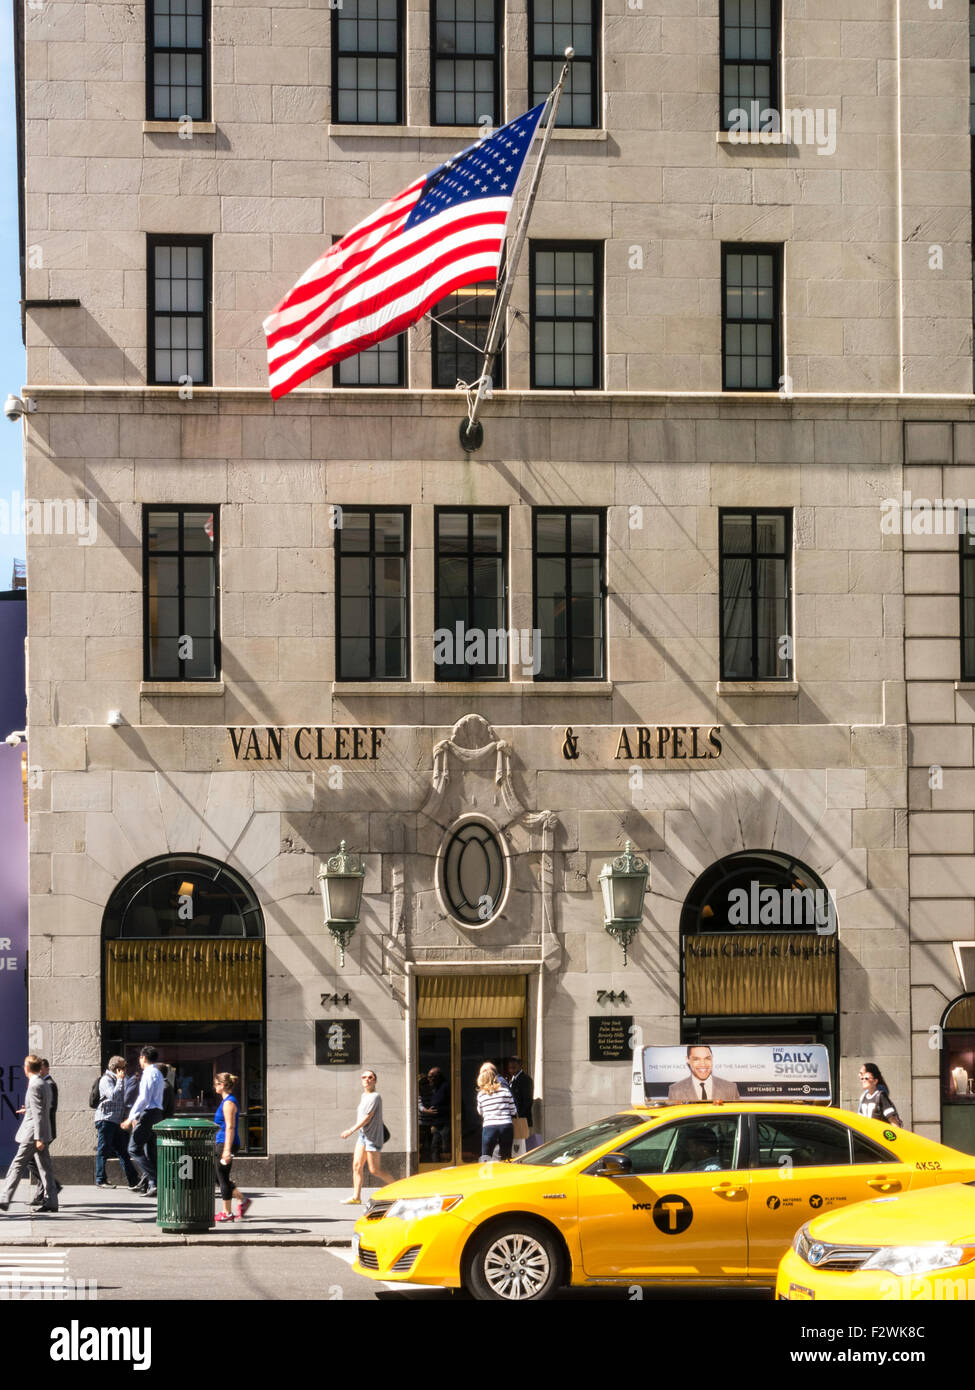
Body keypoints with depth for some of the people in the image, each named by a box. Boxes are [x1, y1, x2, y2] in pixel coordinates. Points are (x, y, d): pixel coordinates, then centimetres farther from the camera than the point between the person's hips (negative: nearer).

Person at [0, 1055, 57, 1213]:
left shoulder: (34, 1086, -16)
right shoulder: (45, 1085, 12)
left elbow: (38, 1114, -20)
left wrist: (38, 1138, -21)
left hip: (31, 1135, -9)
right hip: (42, 1134, 9)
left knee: (18, 1165, -2)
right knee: (45, 1167, 7)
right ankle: (50, 1201, 5)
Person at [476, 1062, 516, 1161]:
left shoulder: (481, 1094, 2)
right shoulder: (505, 1090, 0)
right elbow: (513, 1111, 5)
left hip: (489, 1127, -1)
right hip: (506, 1126, 1)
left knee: (485, 1160, 5)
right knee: (506, 1160, 11)